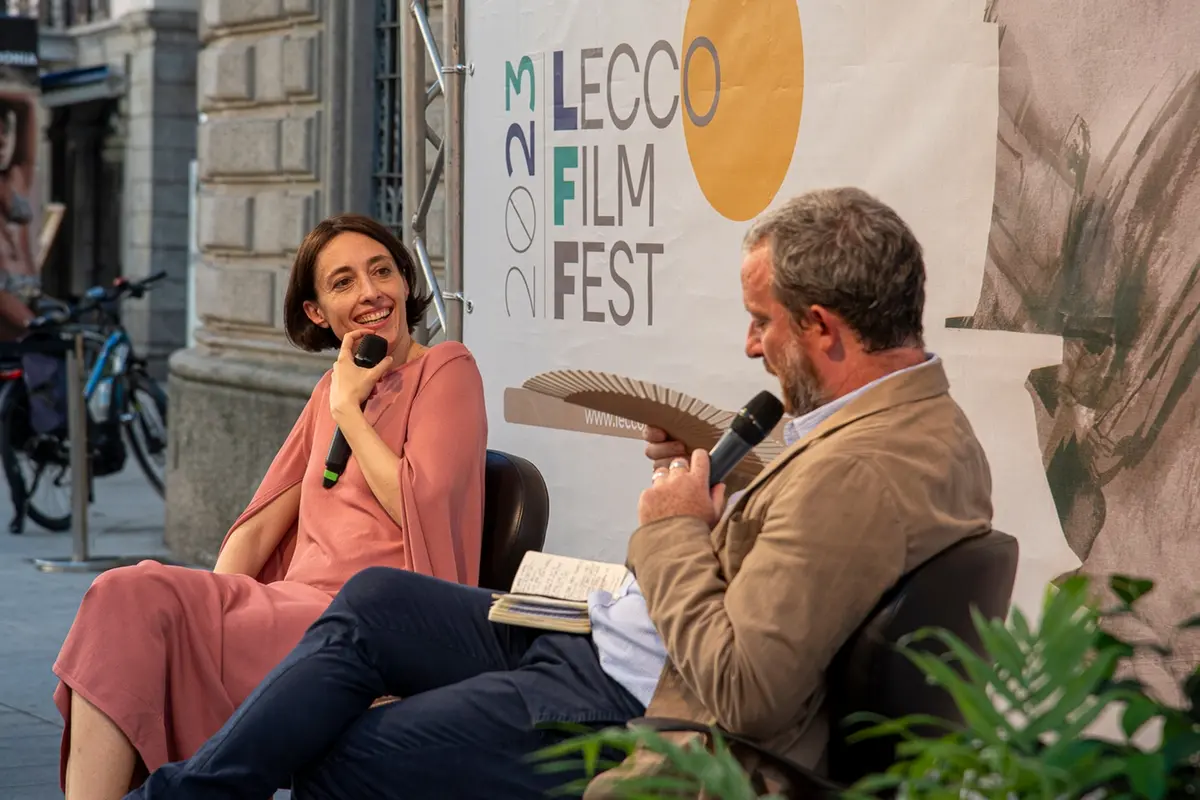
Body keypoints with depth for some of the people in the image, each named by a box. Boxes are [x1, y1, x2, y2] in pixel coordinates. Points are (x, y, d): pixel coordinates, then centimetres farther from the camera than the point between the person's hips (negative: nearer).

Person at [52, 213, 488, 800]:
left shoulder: (447, 370, 3)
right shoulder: (333, 388, 24)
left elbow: (419, 507, -11)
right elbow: (260, 527, 18)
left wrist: (349, 408, -2)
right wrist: (212, 606, 1)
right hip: (296, 606, 7)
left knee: (141, 615, -25)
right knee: (127, 596, -21)